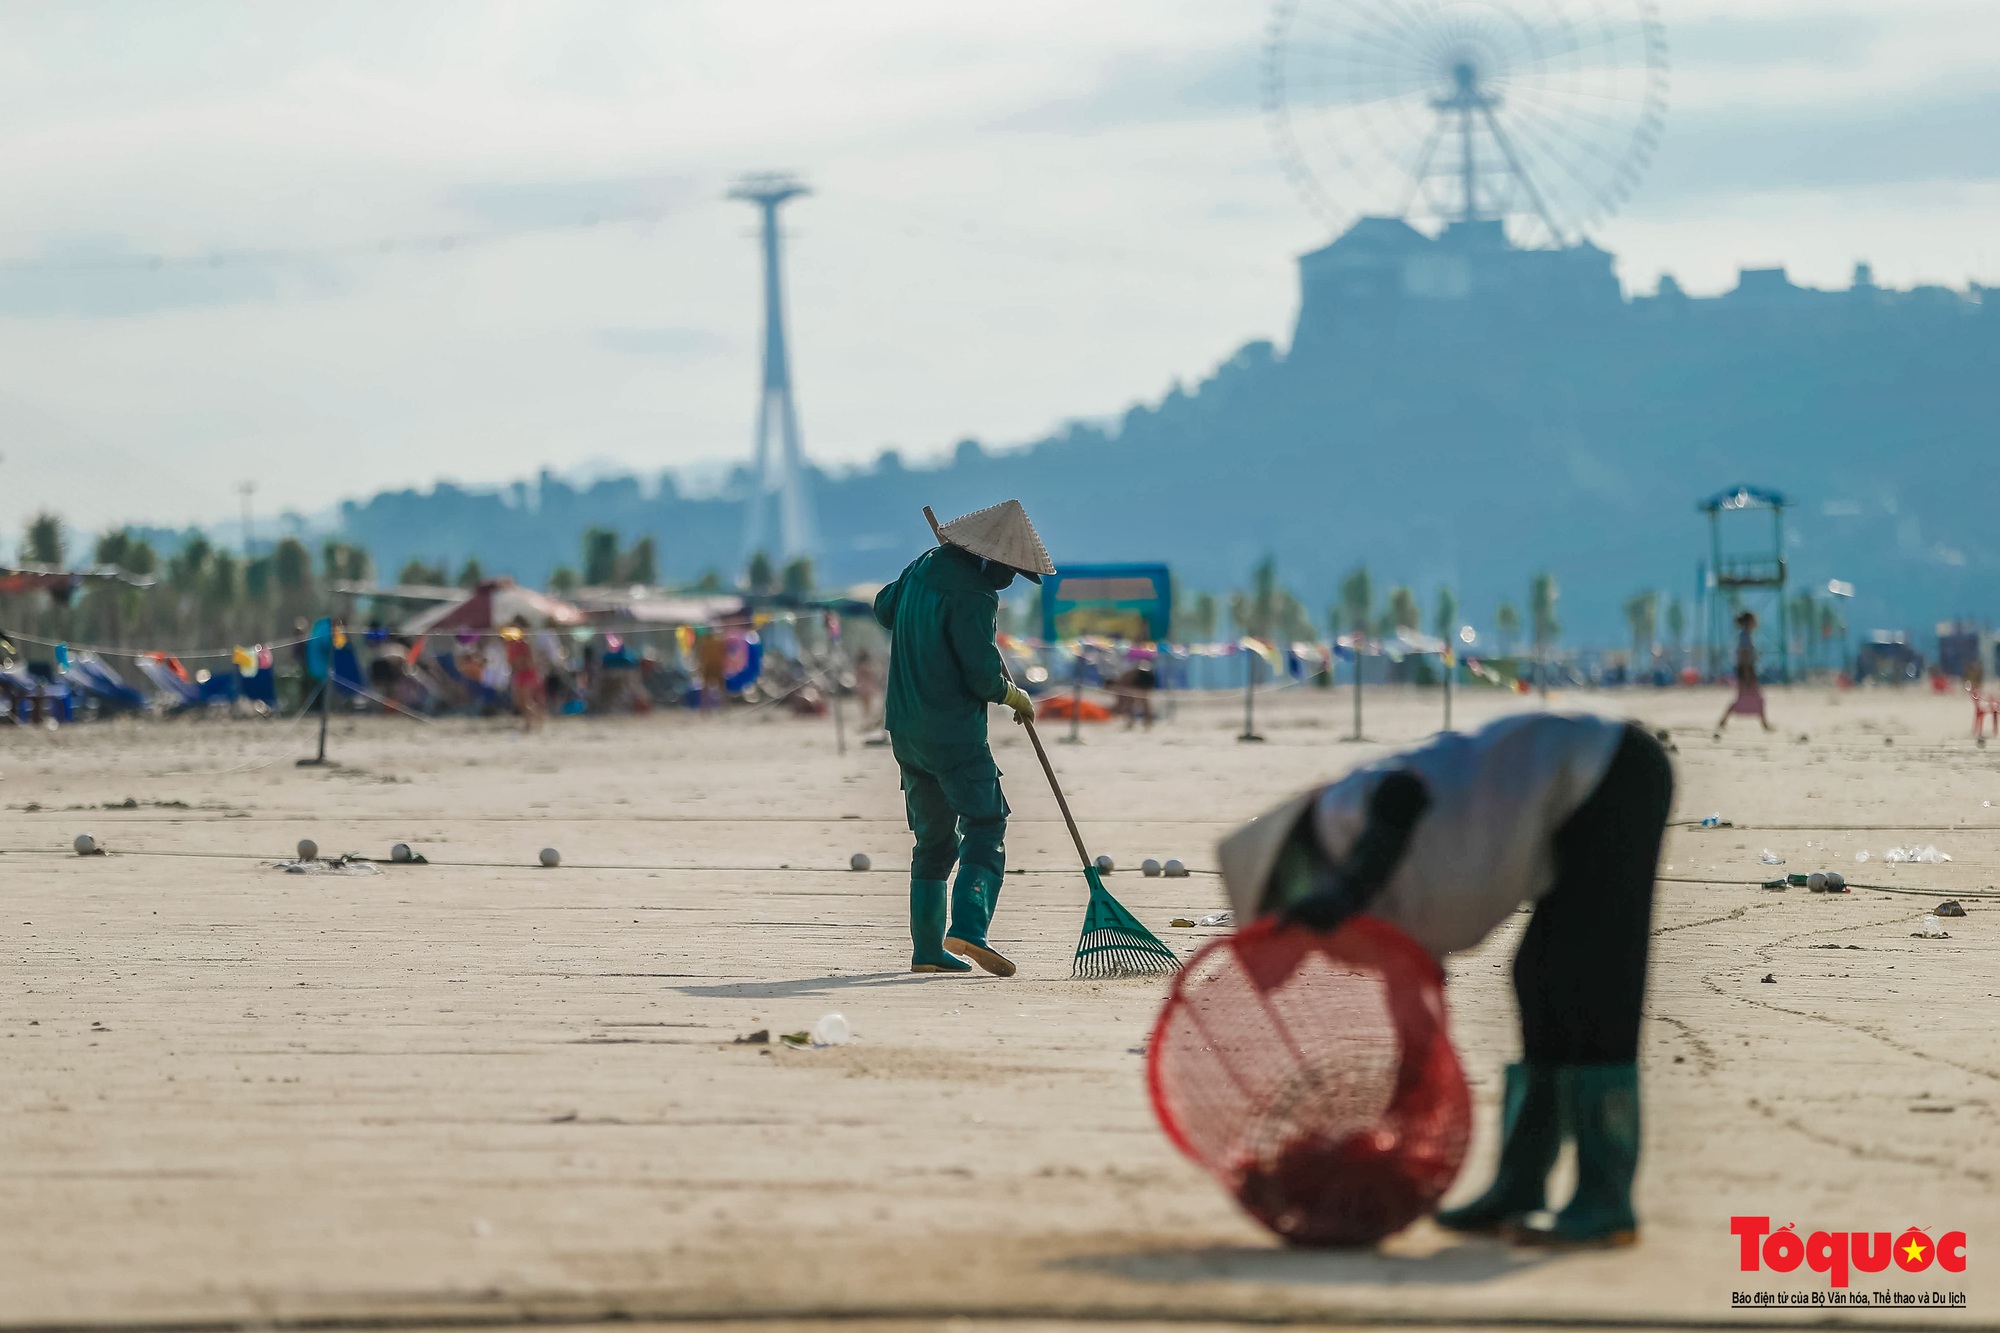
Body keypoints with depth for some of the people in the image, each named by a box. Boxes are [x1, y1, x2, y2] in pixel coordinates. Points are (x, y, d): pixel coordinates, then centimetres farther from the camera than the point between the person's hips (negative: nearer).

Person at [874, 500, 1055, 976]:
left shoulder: (925, 566, 7)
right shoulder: (972, 597, -20)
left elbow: (884, 608, 26)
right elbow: (983, 677, -18)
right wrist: (1016, 697, 0)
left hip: (905, 730, 9)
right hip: (952, 733, -9)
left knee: (934, 837, 13)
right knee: (986, 825, -6)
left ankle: (927, 948, 11)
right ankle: (968, 928, -23)